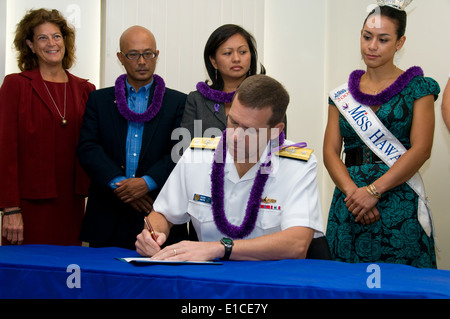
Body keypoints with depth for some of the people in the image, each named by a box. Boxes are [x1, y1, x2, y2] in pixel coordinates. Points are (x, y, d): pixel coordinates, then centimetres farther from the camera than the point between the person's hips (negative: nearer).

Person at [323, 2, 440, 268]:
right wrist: (352, 192, -12)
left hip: (400, 203, -3)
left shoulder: (418, 87, 3)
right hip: (349, 204, 3)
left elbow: (421, 149, -7)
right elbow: (330, 152, 6)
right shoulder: (343, 94, 13)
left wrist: (373, 191, -14)